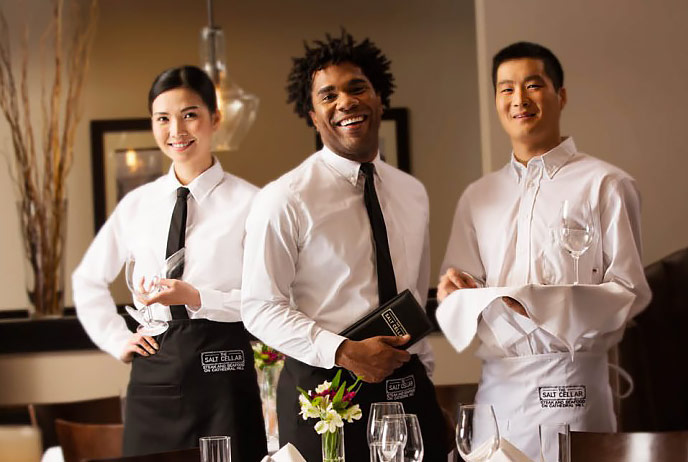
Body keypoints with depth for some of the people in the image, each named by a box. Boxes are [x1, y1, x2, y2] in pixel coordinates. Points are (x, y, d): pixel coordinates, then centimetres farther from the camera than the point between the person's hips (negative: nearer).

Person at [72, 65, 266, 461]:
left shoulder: (248, 202, -5)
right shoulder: (137, 205, 10)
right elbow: (89, 279, 24)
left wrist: (198, 298, -18)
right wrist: (116, 339, 14)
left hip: (222, 370, -4)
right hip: (153, 371, 4)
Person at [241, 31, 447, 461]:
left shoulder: (413, 194, 10)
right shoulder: (285, 199, -8)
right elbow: (261, 308, -10)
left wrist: (423, 370, 15)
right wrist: (343, 352, -20)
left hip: (408, 389, 5)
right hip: (323, 387, -5)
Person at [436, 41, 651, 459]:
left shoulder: (605, 185, 0)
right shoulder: (478, 198, 15)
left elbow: (628, 292, -6)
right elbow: (456, 289, 16)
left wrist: (541, 302, -18)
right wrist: (463, 293, -8)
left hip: (569, 383, -4)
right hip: (497, 384, 4)